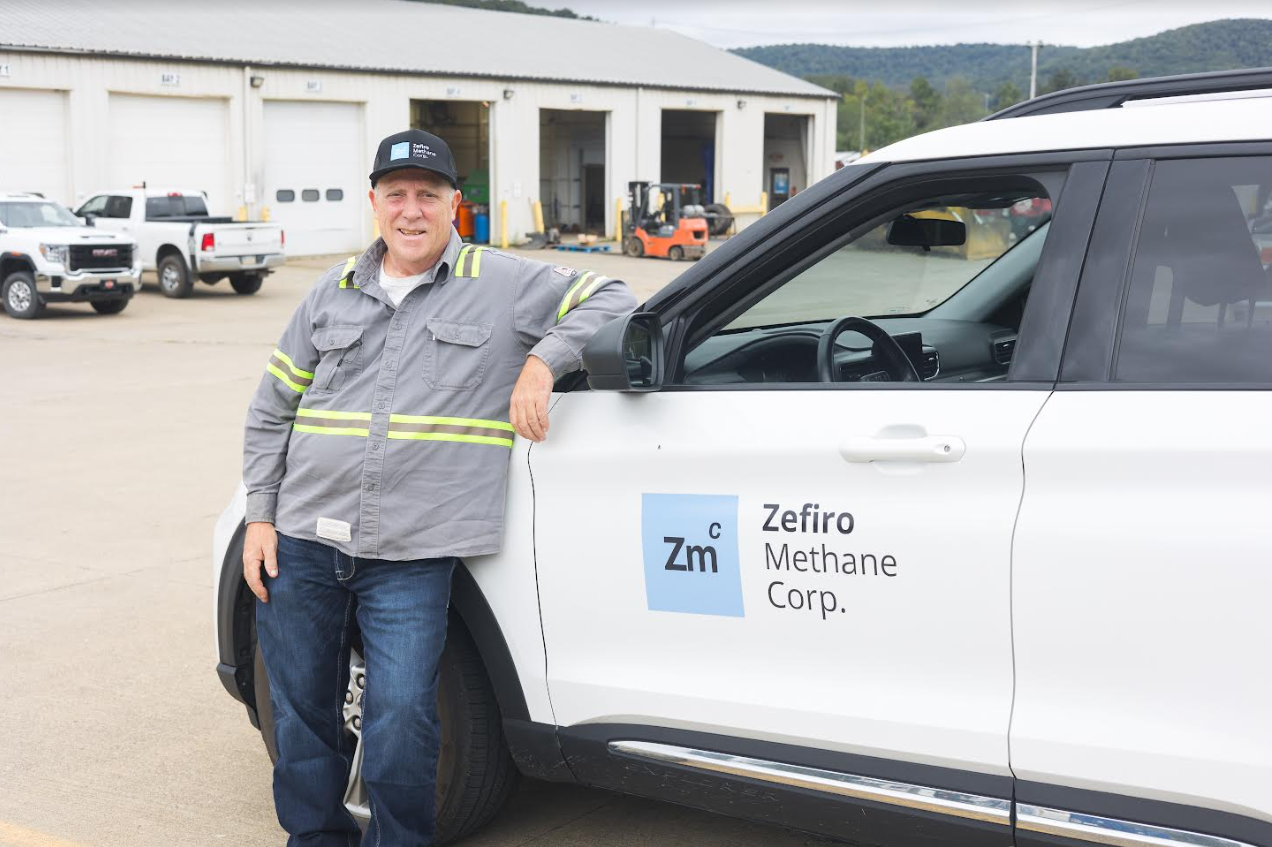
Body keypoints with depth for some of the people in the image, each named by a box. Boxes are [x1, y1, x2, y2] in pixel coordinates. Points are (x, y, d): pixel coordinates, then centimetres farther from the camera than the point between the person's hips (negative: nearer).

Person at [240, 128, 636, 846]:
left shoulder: (502, 284, 3)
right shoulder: (335, 293, 13)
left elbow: (613, 302, 1)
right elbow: (271, 411, 16)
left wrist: (542, 361, -13)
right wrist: (259, 517, 9)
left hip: (411, 559, -4)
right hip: (302, 544, 4)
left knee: (401, 726, -9)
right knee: (302, 717, 13)